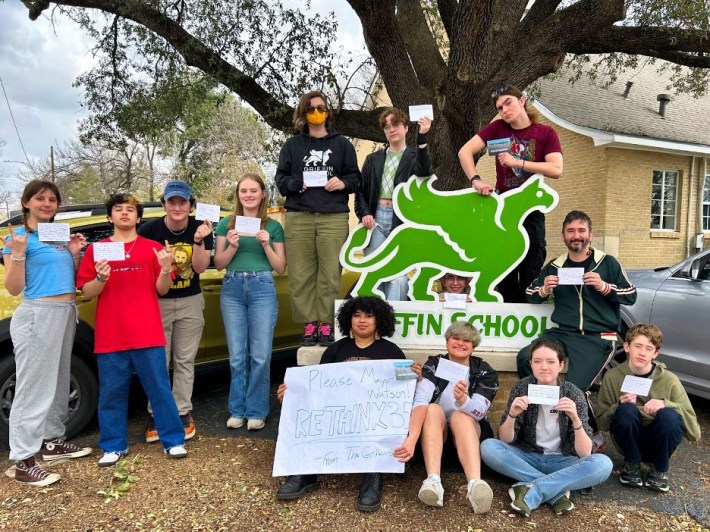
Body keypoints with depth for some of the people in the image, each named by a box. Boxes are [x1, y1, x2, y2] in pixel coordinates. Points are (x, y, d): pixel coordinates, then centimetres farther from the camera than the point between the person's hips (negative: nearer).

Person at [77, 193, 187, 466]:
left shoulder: (153, 248, 4)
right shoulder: (96, 249, 5)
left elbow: (162, 289, 3)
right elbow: (87, 293, 5)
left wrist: (166, 267, -17)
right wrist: (101, 278, -15)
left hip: (148, 334, -1)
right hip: (110, 337, 1)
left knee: (160, 389, 4)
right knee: (111, 393, 10)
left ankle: (173, 440, 16)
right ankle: (114, 446, 24)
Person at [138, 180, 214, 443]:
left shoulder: (200, 228, -6)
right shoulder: (149, 230, -11)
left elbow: (200, 267, -12)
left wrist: (199, 241, -26)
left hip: (190, 303, 2)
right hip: (157, 302, -1)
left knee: (185, 361, 9)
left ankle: (182, 412, 19)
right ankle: (156, 414, 17)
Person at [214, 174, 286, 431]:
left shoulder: (273, 226, 6)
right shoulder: (226, 224, 10)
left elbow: (281, 268, 5)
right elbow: (218, 264, 7)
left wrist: (266, 245, -9)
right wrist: (232, 246, -10)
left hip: (262, 288, -1)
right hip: (232, 288, 2)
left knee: (260, 355, -1)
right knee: (237, 355, 7)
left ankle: (256, 411, 11)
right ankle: (237, 410, 18)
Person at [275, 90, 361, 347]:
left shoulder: (342, 144, 15)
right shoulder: (292, 145, 16)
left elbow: (355, 177, 13)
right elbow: (280, 177, 13)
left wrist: (342, 183, -8)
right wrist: (294, 184, -8)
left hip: (334, 217, -1)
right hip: (299, 217, 1)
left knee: (330, 274, -4)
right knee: (301, 274, -2)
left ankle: (326, 324, 3)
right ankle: (309, 324, 6)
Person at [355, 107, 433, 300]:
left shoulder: (414, 157, 8)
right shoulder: (373, 159, 18)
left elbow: (424, 171, -16)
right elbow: (360, 190, 15)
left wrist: (422, 137, -24)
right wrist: (364, 213, -3)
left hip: (401, 220, -3)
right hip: (376, 219, 3)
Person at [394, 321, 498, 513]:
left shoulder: (485, 372, -5)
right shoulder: (433, 365, -7)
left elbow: (479, 413, -20)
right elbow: (420, 401, -25)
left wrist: (462, 400, -44)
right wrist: (412, 438, -43)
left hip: (469, 433, 0)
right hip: (434, 433, 0)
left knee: (460, 416, -31)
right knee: (433, 409, -29)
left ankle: (475, 484, -54)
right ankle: (433, 480, -48)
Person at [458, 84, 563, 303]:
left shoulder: (546, 133, -3)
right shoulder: (497, 128, 0)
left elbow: (556, 170, -15)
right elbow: (465, 151, -8)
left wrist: (517, 162, -20)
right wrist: (475, 180, -23)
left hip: (531, 211, -1)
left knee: (531, 274, 3)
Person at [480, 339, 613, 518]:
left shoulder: (573, 393, -11)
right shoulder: (522, 387, -9)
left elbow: (585, 453, -15)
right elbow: (505, 440, -10)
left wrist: (575, 419, -32)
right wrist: (512, 414, -29)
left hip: (561, 462, 0)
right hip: (527, 458, 1)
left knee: (603, 464, -29)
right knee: (488, 447, -27)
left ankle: (529, 490, -27)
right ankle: (557, 490, -22)